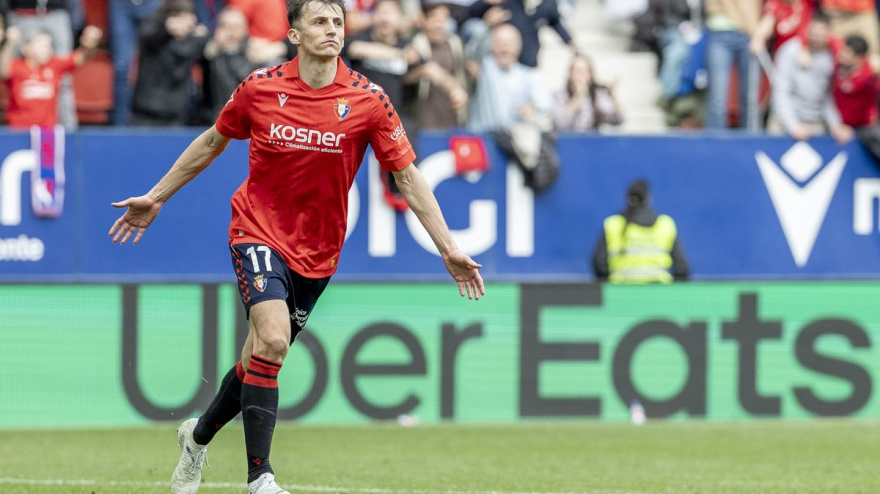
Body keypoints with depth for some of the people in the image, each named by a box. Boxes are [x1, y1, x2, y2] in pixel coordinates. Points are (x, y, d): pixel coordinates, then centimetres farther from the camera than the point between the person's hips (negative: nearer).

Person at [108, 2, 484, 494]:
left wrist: (449, 249, -8)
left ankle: (199, 436, 39)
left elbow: (408, 175, -4)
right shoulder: (260, 88, -8)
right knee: (272, 341, -23)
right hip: (258, 231, -2)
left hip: (317, 250, 2)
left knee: (261, 356, 11)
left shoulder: (368, 100, -9)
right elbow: (212, 142, 10)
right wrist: (156, 198, 15)